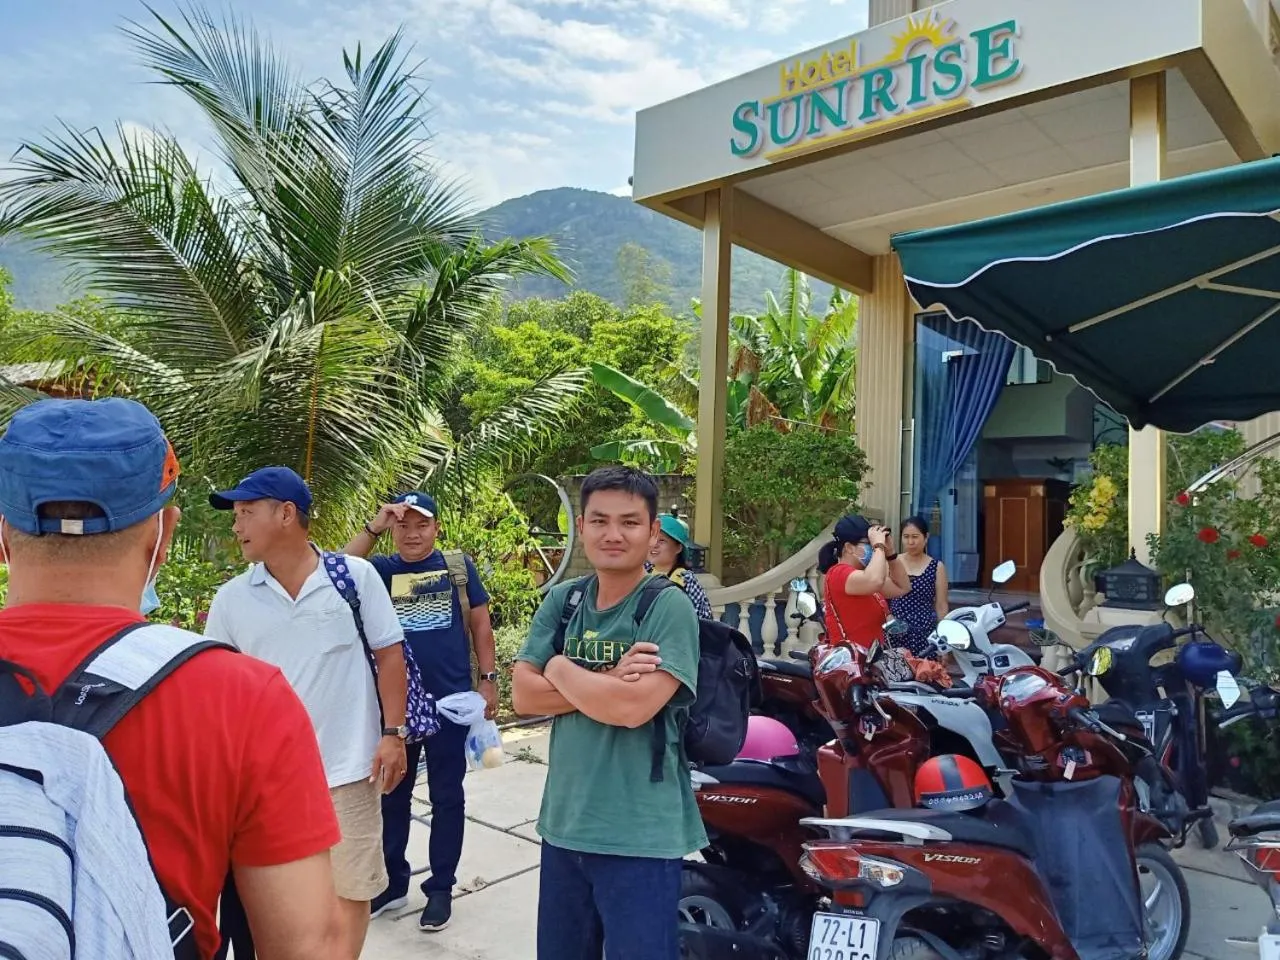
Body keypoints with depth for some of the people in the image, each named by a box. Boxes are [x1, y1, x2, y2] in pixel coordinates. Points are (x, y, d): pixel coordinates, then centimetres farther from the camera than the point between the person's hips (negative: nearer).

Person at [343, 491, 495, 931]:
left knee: (446, 796, 10)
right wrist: (373, 527, -21)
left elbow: (480, 623, 3)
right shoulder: (382, 569, 2)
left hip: (450, 701, -2)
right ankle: (392, 882, 32)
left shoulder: (458, 565, 0)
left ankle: (441, 888, 24)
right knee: (392, 793, 14)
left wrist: (488, 679, 0)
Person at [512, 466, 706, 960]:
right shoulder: (561, 600, 4)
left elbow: (634, 707, -24)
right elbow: (523, 695, -3)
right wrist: (606, 682, -16)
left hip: (640, 836, -6)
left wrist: (561, 668, -10)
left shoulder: (669, 606, -13)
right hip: (563, 825, 6)